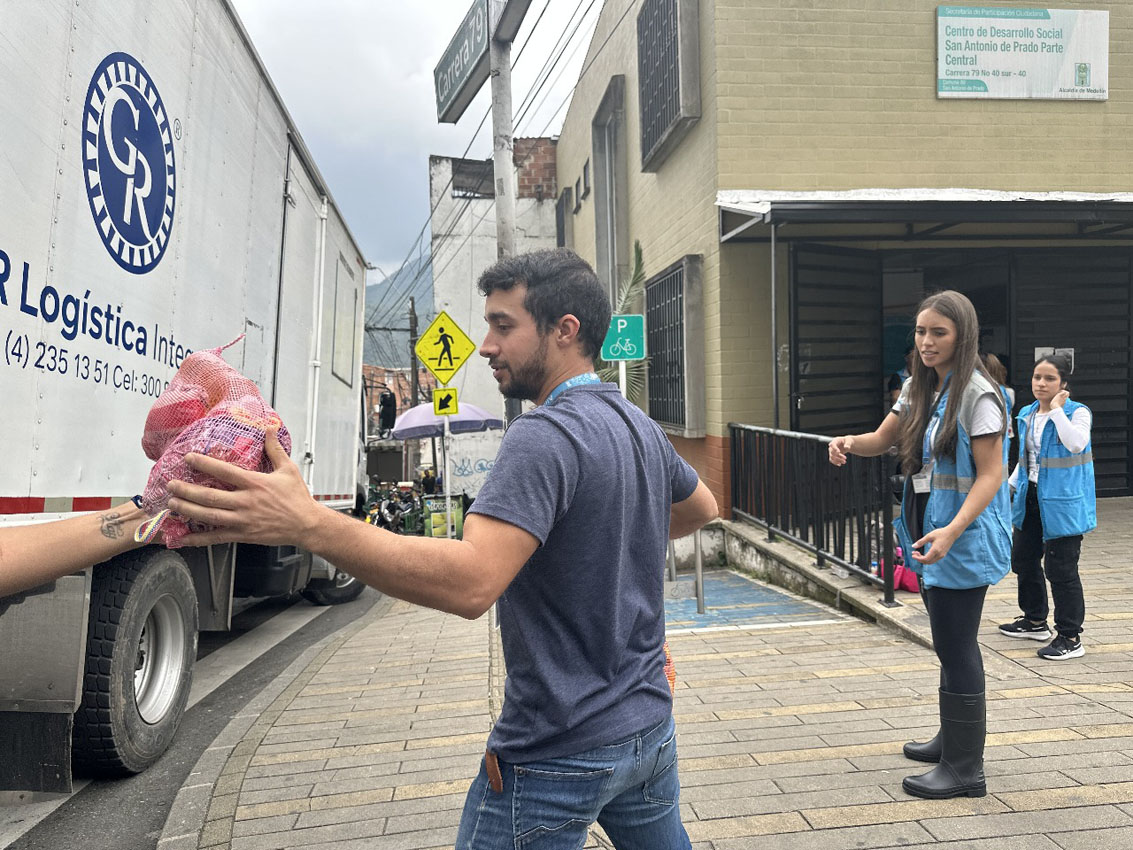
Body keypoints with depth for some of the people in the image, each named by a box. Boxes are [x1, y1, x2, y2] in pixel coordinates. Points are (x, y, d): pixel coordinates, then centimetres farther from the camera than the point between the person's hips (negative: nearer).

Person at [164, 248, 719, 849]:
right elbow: (701, 508, 24)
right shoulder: (642, 428, 5)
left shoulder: (545, 436, -23)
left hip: (562, 752, -8)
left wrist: (306, 523, -40)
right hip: (650, 727, 9)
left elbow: (469, 582, -36)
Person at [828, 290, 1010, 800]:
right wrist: (850, 443, -9)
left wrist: (952, 531, -31)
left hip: (964, 539, -8)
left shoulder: (977, 394, -15)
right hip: (930, 532, 8)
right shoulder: (918, 389, 9)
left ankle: (964, 768, 12)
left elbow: (991, 475, -18)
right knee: (952, 643, 20)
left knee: (956, 647, -1)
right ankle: (952, 739, 36)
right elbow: (883, 439, 14)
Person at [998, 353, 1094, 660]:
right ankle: (1035, 620, 35)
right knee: (1023, 560, 17)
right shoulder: (1026, 414, 10)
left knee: (1061, 570, -5)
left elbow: (1076, 443, -31)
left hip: (1062, 502, -8)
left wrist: (1057, 409, -24)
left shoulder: (1077, 412, -10)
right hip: (1031, 498, 8)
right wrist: (1011, 485, 17)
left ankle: (1070, 637, 6)